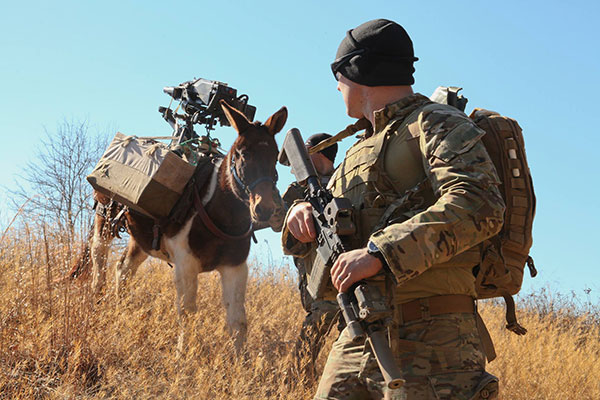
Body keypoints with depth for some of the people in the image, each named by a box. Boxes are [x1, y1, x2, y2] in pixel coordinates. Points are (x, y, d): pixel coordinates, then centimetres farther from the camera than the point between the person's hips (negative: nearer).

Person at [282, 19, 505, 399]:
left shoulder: (436, 123, -3)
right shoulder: (362, 149, 23)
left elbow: (478, 206, -21)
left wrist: (380, 253, -26)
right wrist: (302, 215, 3)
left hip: (426, 340, -8)